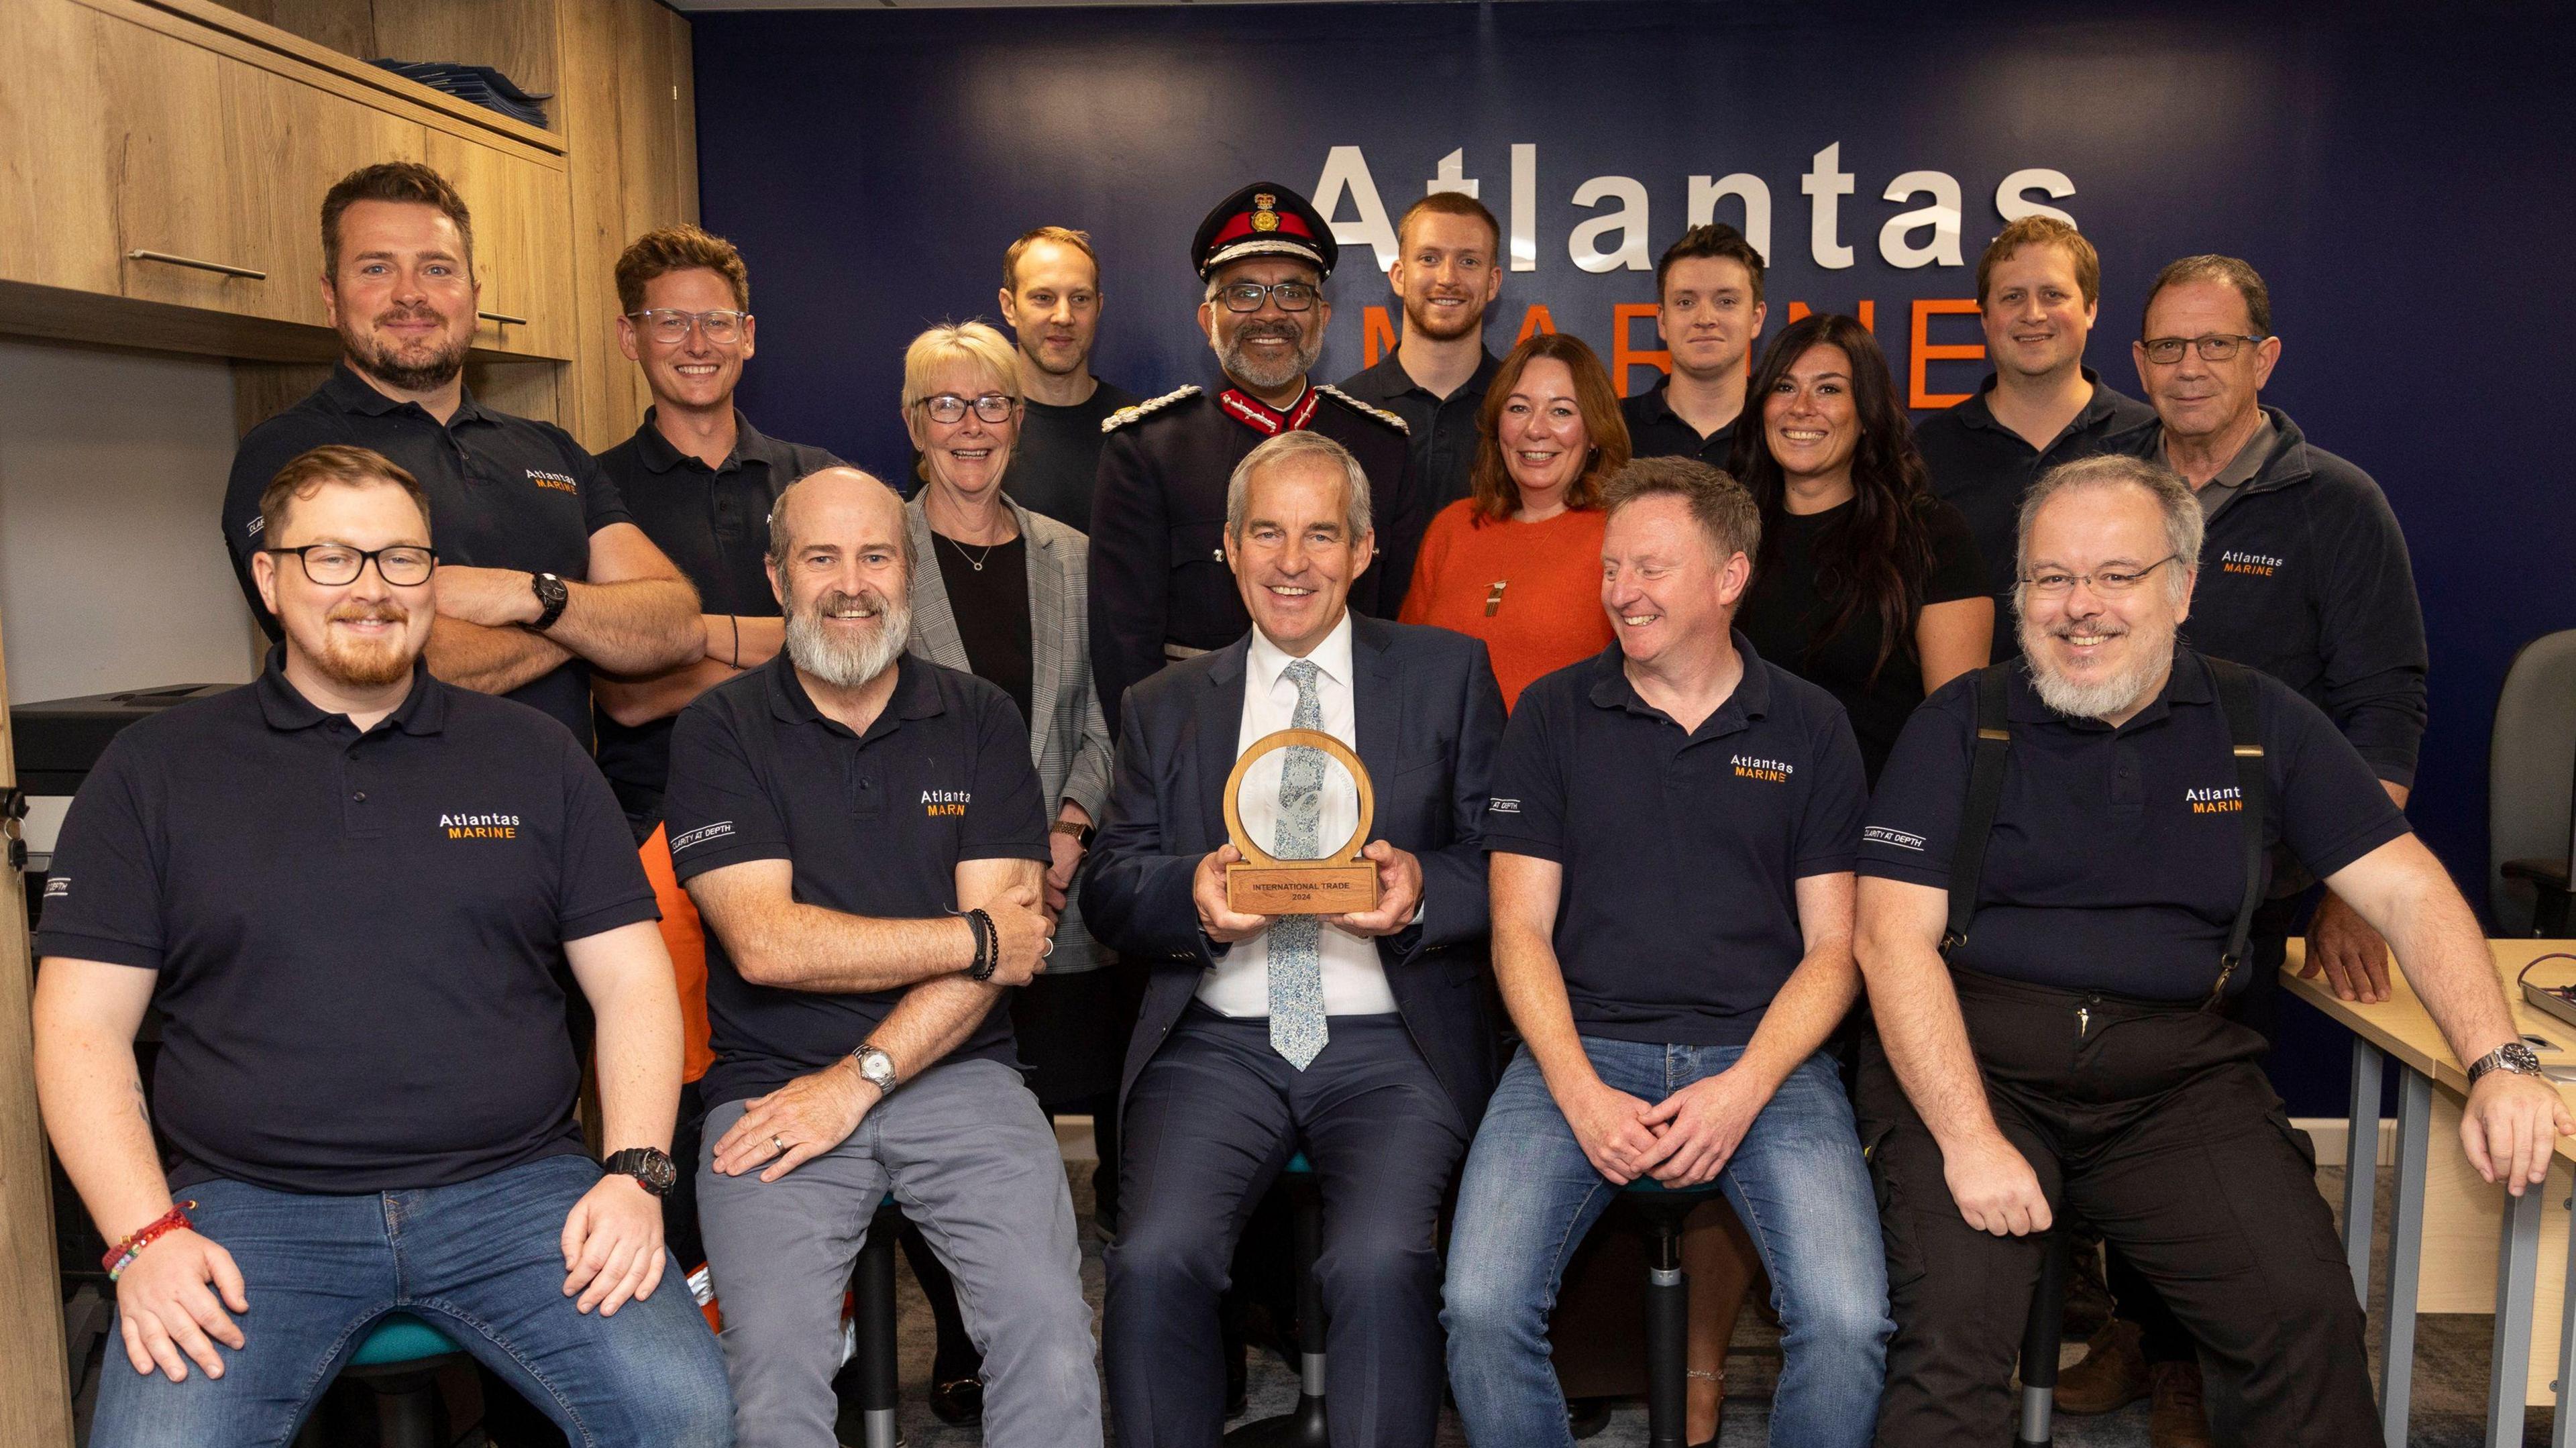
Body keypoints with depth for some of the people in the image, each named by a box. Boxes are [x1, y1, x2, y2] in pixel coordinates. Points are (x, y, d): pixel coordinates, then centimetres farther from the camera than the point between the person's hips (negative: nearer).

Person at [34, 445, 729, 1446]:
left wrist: (635, 1173, -6)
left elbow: (632, 982, 9)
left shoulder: (535, 757, 12)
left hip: (515, 1187, 0)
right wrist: (145, 1236, -8)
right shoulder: (156, 771, 10)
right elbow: (82, 1026, 6)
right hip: (249, 1206, 0)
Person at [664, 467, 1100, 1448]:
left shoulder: (980, 722, 10)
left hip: (955, 1075, 1)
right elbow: (765, 943, -7)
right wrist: (973, 940, -5)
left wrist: (857, 1080, -9)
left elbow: (1012, 942, 0)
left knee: (1052, 1339, -21)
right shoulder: (720, 731, 6)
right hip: (771, 1082, -1)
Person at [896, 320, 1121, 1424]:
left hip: (1060, 902, 3)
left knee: (1100, 1107, 1)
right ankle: (962, 1346, 21)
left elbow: (1096, 723, 12)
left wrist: (1069, 829, -5)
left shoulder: (1068, 557, 13)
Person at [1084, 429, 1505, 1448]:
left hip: (1391, 1043, -1)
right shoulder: (1166, 706, 17)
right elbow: (1108, 892, 9)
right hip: (1218, 1044, 2)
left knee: (1379, 1265, -27)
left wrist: (1422, 889, -15)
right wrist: (1188, 895, -13)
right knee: (1156, 1258, -23)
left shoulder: (1449, 675, 12)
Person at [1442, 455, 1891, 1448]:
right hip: (1584, 1046, 0)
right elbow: (1520, 930, 4)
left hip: (1762, 1056, 0)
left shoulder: (1809, 726, 9)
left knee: (1847, 1322, -22)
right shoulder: (1553, 715, 9)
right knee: (1480, 1308, -22)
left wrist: (1743, 1088, -10)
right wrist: (1580, 1092, -10)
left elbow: (1833, 946, 7)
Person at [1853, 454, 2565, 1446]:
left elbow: (2408, 891, 8)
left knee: (2310, 1318, -17)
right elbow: (1895, 937, -6)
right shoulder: (1960, 727, 1)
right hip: (1971, 1062, -2)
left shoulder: (2262, 726, 10)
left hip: (2179, 1075, 3)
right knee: (1952, 1327, -23)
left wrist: (2499, 1063, -9)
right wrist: (1970, 1138, -16)